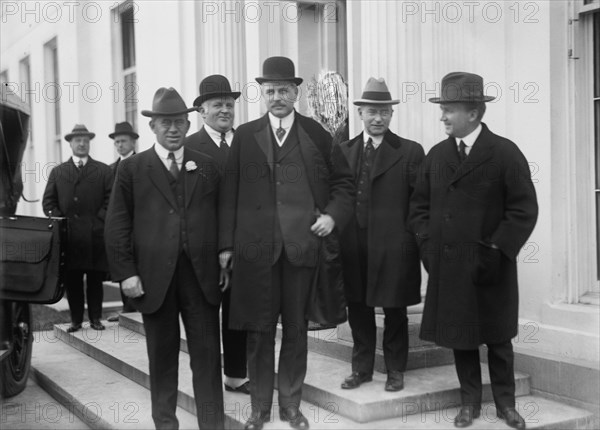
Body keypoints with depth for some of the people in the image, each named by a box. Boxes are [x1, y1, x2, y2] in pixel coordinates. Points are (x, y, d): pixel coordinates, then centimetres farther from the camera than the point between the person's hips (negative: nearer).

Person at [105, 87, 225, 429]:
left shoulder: (207, 166, 10)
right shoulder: (132, 168, 4)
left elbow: (219, 218, 10)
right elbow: (118, 225, 1)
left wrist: (223, 258, 2)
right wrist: (126, 273, -6)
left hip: (202, 276, 1)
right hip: (155, 279, -1)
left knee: (208, 355, 2)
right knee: (162, 357, 10)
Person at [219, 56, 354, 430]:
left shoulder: (317, 135, 6)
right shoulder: (244, 136, 7)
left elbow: (344, 182, 13)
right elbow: (230, 193, 4)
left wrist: (333, 215, -3)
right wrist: (226, 244, -1)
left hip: (302, 245, 0)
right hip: (255, 247, 0)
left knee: (296, 329, 8)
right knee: (259, 330, 6)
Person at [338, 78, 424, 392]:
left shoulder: (410, 152, -2)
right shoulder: (343, 151, 8)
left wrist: (416, 240, -8)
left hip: (393, 246, -3)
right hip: (353, 245, 3)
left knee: (394, 312, 9)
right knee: (357, 309, 12)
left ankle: (395, 370, 24)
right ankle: (362, 368, 26)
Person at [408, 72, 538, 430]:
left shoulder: (505, 153, -8)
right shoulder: (436, 155, 6)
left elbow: (525, 209, -10)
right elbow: (420, 204, 12)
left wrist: (496, 251, -15)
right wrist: (427, 244, -1)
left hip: (490, 268, -3)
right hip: (448, 266, 4)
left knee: (498, 337, 9)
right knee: (460, 336, 9)